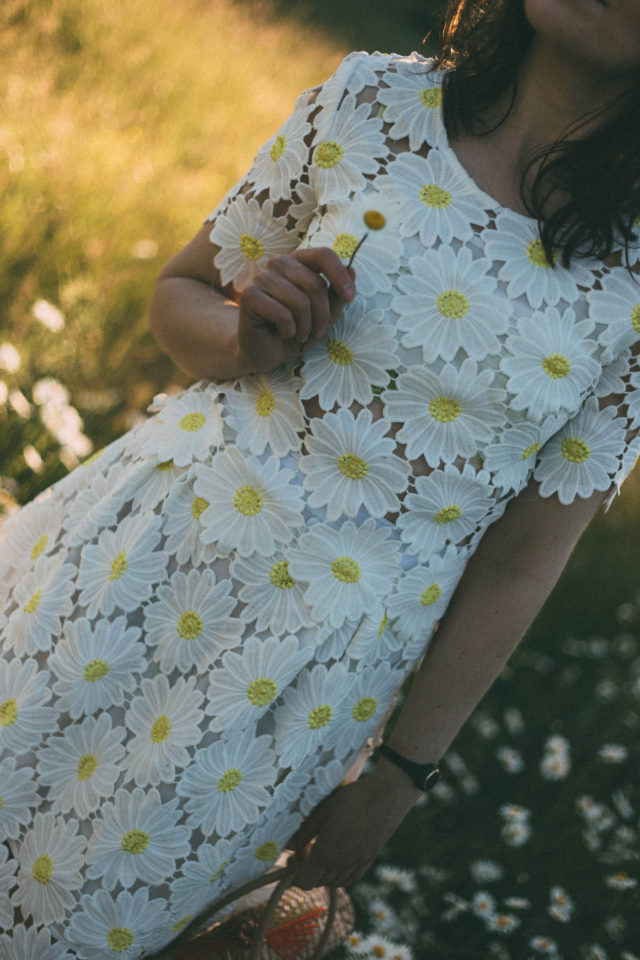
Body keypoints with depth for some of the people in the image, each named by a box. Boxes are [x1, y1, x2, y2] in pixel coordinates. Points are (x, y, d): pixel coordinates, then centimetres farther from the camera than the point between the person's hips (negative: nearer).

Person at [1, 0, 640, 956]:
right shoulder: (376, 100, -5)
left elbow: (519, 566, -5)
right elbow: (178, 293, 7)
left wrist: (400, 776, 0)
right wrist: (247, 337, -16)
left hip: (310, 671, -1)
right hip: (143, 552, 2)